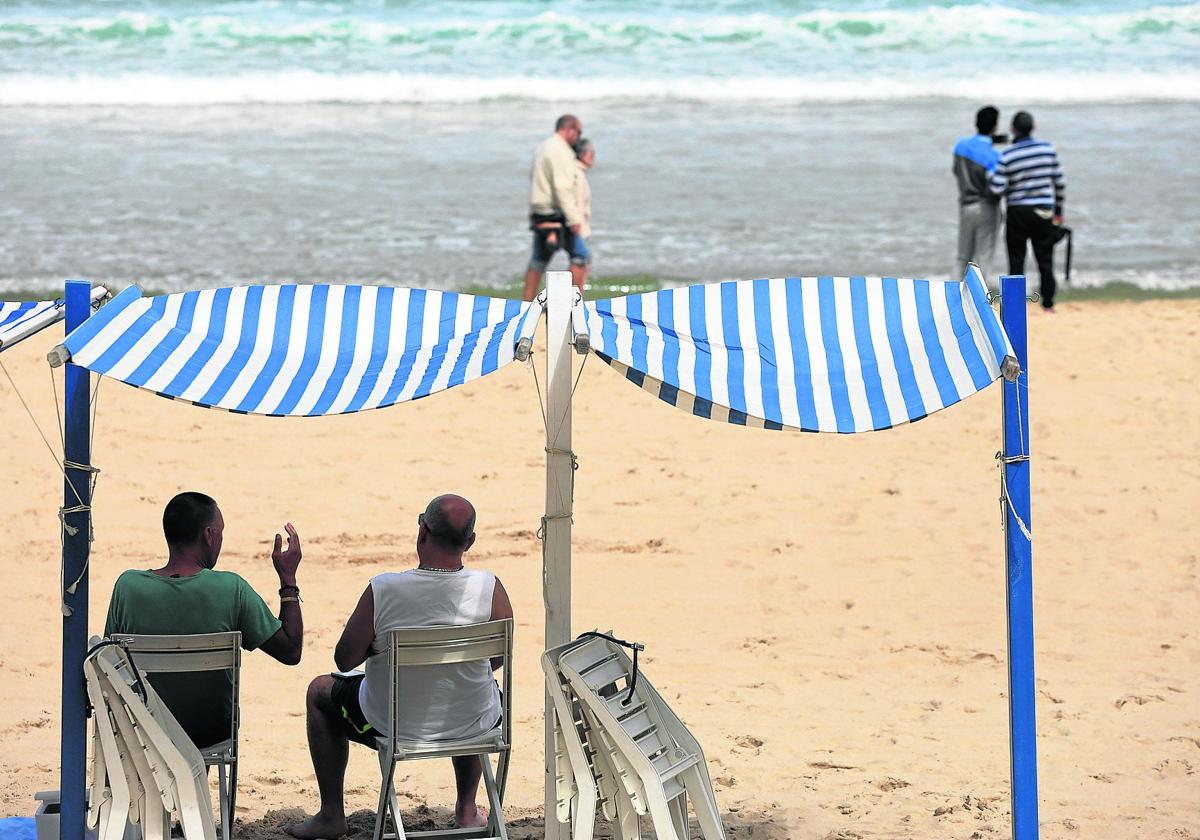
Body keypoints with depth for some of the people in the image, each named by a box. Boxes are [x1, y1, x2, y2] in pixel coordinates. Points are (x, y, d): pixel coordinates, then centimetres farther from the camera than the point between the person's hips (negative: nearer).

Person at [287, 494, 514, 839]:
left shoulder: (382, 590, -24)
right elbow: (498, 659, -3)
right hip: (471, 725, 2)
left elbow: (345, 659, -13)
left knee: (320, 691, 29)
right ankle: (467, 811, 43)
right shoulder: (490, 589, -20)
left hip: (395, 726, -2)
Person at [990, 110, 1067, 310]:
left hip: (1018, 213, -2)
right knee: (1045, 260, 9)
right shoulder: (1048, 149, -3)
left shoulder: (1007, 156, -12)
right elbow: (1059, 181, 2)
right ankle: (1048, 303, 10)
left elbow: (997, 189, -16)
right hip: (1043, 212, 2)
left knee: (1016, 260, 6)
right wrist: (1058, 210, 13)